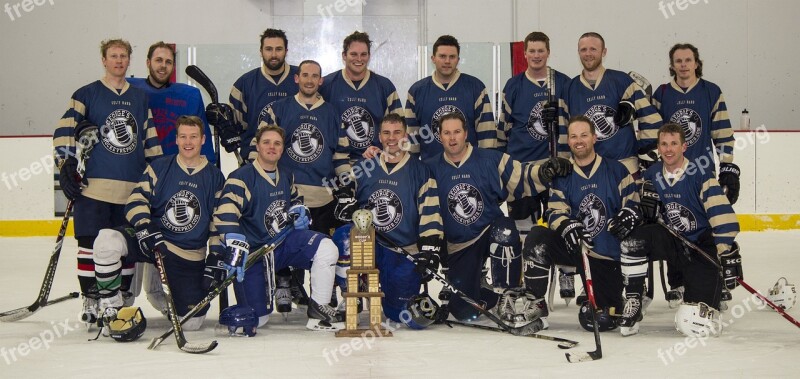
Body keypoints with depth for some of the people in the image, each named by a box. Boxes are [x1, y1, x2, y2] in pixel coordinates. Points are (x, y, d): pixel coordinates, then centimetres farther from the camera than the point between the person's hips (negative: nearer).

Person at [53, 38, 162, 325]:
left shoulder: (140, 98, 16)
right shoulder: (87, 94, 4)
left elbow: (150, 140, 18)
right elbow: (64, 131, -2)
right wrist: (66, 166, -12)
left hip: (133, 187, 3)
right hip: (94, 184, -3)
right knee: (91, 244, -4)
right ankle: (91, 301, 6)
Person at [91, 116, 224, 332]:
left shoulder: (215, 177, 5)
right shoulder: (159, 168, 3)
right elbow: (136, 200, -5)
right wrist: (144, 228, -23)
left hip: (189, 257, 1)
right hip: (151, 240, -1)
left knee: (191, 322, -5)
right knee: (107, 241, -31)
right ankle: (111, 306, -13)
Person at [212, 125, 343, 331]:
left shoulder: (286, 175, 8)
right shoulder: (242, 177, -15)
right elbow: (225, 214, -27)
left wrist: (300, 211, 6)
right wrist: (235, 249, -38)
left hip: (285, 241, 5)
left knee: (326, 248, -24)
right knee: (256, 320, -5)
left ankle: (318, 310, -11)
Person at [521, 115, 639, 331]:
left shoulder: (616, 170, 0)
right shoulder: (562, 176, 4)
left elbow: (633, 201, 0)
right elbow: (555, 212, -5)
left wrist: (628, 214, -24)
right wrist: (567, 226, -28)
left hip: (607, 254, -2)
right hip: (574, 247, 2)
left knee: (600, 319, -10)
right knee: (537, 240, -28)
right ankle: (534, 304, -16)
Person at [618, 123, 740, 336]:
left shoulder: (700, 175, -15)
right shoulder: (652, 175, 1)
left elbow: (721, 215, -20)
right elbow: (647, 218, 9)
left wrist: (729, 253, -26)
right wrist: (647, 208, -15)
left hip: (702, 245, -5)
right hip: (670, 240, 5)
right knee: (634, 238, -26)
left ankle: (706, 309, 23)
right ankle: (632, 302, -14)